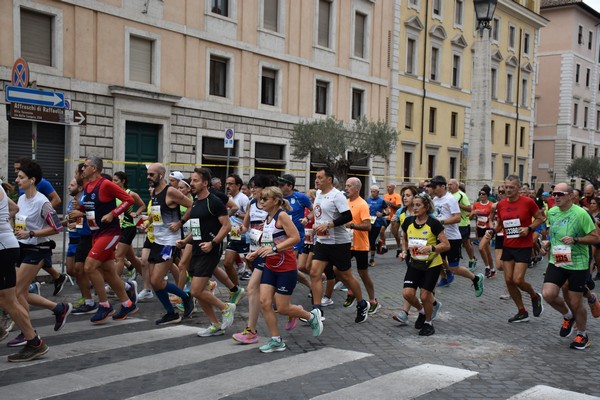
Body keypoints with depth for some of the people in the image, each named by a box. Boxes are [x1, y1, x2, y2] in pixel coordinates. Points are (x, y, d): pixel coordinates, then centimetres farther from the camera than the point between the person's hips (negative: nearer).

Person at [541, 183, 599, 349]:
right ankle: (568, 316, 19)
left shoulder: (580, 214, -15)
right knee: (548, 294, -13)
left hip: (577, 264, -5)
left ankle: (582, 335, 29)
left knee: (575, 303, 3)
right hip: (556, 261, 5)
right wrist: (549, 243, 3)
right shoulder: (551, 212, 3)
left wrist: (575, 239, -24)